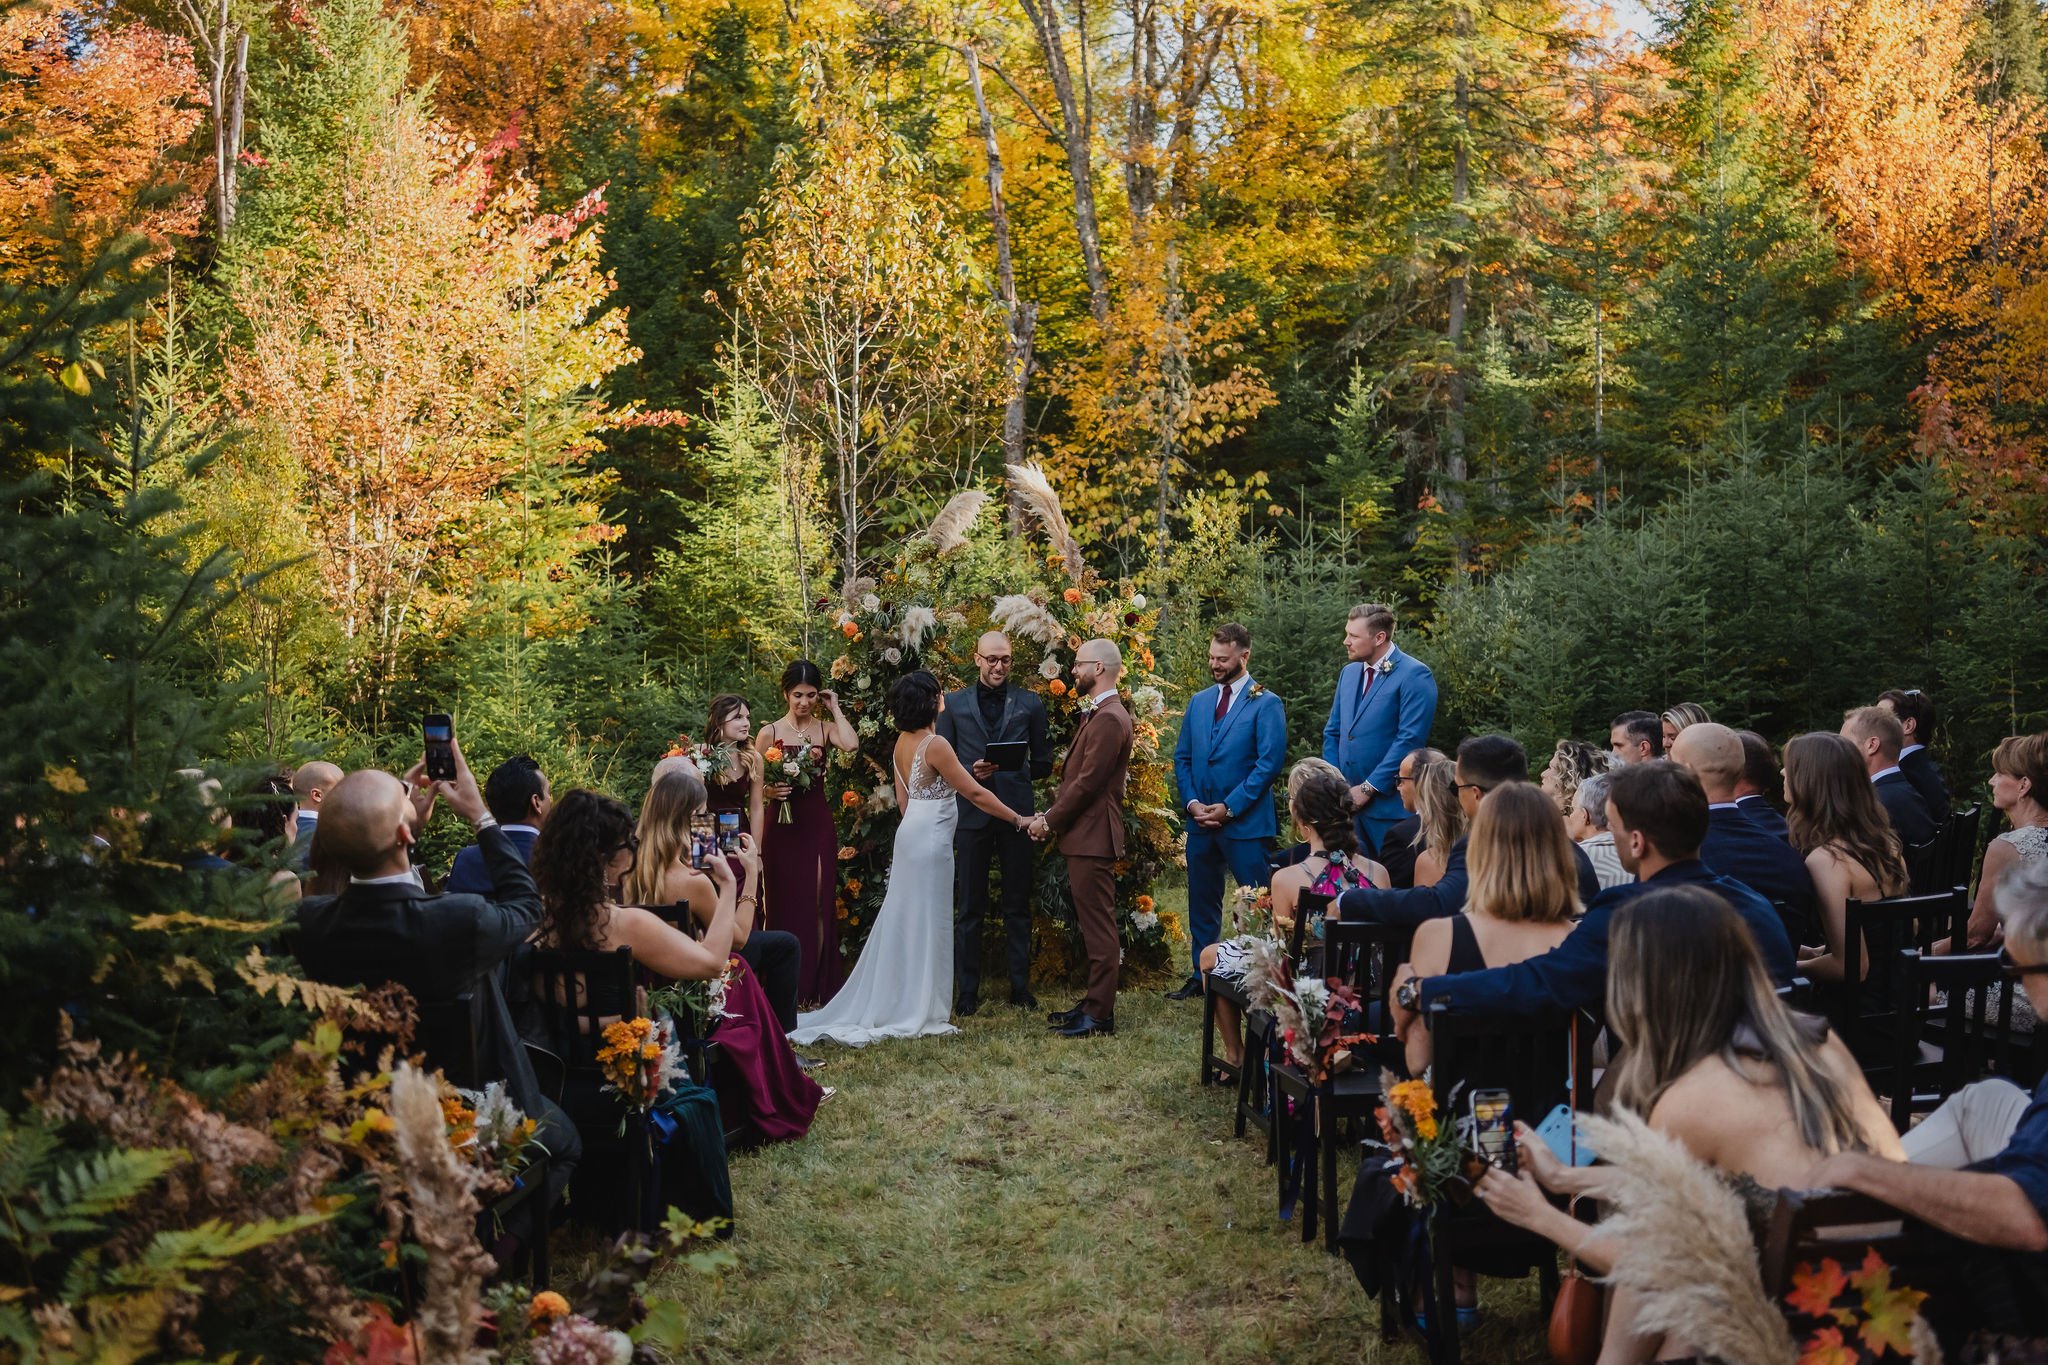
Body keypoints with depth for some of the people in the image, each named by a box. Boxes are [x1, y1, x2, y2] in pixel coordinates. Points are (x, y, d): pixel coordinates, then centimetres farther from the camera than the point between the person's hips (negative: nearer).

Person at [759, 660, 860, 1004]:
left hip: (818, 824, 1)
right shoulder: (770, 733, 1)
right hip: (783, 824, -1)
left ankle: (817, 985, 12)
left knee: (819, 903, 3)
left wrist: (835, 709, -7)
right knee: (785, 903, 4)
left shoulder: (825, 728, 4)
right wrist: (770, 791, -18)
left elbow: (851, 744, -19)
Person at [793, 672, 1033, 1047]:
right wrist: (1019, 820, -9)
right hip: (931, 838, -8)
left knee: (904, 921, 14)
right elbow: (975, 794, -16)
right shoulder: (935, 745, -19)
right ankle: (918, 1012, 8)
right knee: (926, 924, 0)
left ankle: (888, 1003, 22)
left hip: (910, 833, 8)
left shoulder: (903, 742, 6)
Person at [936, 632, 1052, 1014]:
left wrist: (1011, 769, -10)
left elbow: (1043, 764, 8)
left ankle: (1020, 986, 17)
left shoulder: (1030, 703, 7)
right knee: (970, 907, 4)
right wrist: (971, 771, -12)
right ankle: (967, 990, 11)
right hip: (971, 813, 0)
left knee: (1018, 905, 8)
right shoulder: (954, 704, 7)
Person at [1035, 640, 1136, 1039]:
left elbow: (1087, 782, -20)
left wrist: (1050, 820, -11)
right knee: (1094, 926, 15)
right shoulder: (1096, 714, 17)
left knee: (1099, 927, -5)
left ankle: (1100, 1014, 0)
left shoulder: (1109, 718, -16)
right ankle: (1094, 1003, 23)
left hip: (1092, 837, -11)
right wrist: (1051, 815, 7)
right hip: (1083, 836, 11)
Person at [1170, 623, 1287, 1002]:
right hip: (1200, 821, 6)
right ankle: (1200, 977, 22)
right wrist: (1191, 802, -2)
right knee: (1202, 901, 12)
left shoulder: (1266, 704, -4)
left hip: (1245, 822, -6)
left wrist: (1229, 807, -15)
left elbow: (1270, 762, -12)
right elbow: (1181, 757, 14)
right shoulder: (1199, 701, 13)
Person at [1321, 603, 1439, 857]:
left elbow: (1410, 739, -16)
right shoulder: (1349, 672, 14)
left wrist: (1369, 788, -15)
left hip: (1389, 802, -7)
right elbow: (1332, 733, 19)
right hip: (1347, 800, 7)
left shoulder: (1414, 675, -10)